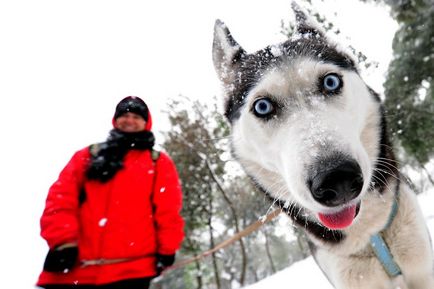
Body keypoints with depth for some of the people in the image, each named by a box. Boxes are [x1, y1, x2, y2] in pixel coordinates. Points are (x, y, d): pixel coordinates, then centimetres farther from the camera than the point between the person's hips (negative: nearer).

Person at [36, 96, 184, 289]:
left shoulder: (158, 162, 14)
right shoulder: (88, 155, 19)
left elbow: (168, 210, 4)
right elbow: (61, 196, 6)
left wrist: (167, 248, -7)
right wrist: (63, 240, -8)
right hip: (75, 265, 2)